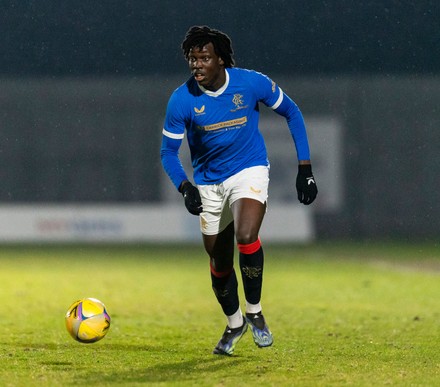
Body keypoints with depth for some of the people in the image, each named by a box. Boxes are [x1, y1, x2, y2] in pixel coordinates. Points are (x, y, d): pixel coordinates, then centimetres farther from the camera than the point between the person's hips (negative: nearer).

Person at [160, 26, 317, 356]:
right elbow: (169, 151, -5)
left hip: (249, 171, -2)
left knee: (246, 236, -29)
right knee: (219, 263, 10)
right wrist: (185, 188, -24)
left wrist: (305, 168, -3)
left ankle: (254, 311, -6)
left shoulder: (252, 83, -17)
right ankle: (234, 323, 38)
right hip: (209, 183, 2)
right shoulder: (181, 100, -16)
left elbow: (291, 113, 0)